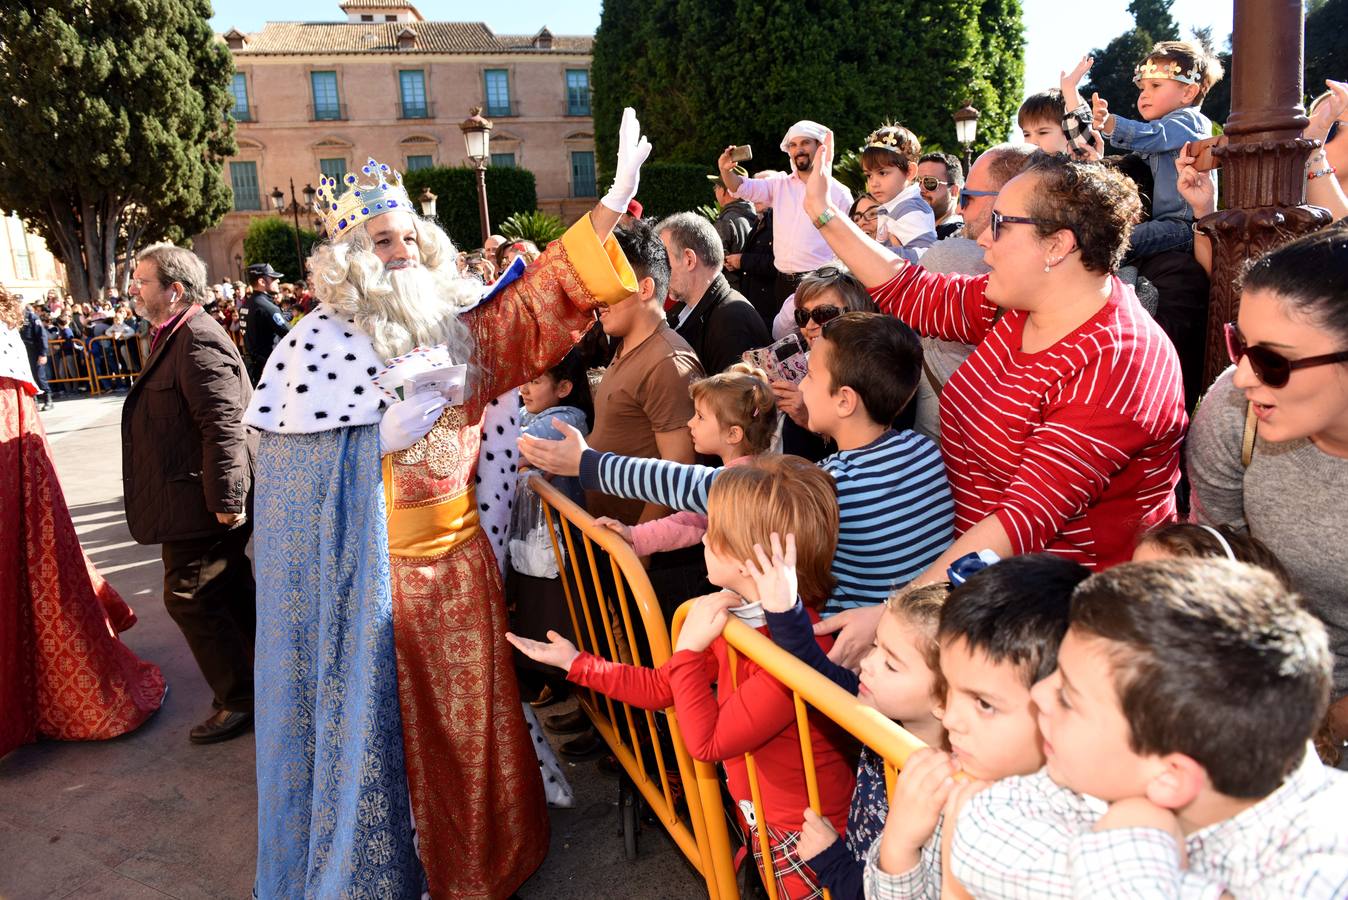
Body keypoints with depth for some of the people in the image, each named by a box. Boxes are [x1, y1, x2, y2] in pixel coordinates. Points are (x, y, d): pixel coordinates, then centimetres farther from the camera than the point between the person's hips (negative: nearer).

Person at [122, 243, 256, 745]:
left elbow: (223, 426, -26)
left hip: (199, 501, -11)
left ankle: (239, 700, 10)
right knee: (229, 592, 18)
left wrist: (225, 499, -25)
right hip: (193, 497, 11)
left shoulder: (198, 341, -20)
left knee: (189, 596, -2)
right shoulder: (175, 336, 14)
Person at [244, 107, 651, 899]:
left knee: (473, 716, 15)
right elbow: (288, 463, -5)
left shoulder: (457, 324, 5)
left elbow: (542, 295, -1)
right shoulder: (319, 344, -6)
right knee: (391, 724, 8)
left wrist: (614, 203, -7)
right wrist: (383, 435, -16)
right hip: (374, 572, -4)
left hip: (458, 557, 4)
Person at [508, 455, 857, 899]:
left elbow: (706, 742, -28)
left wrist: (688, 646, -27)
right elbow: (661, 687, 4)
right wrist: (576, 663, 8)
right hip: (762, 814, 8)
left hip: (805, 835, -8)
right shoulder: (736, 612, -8)